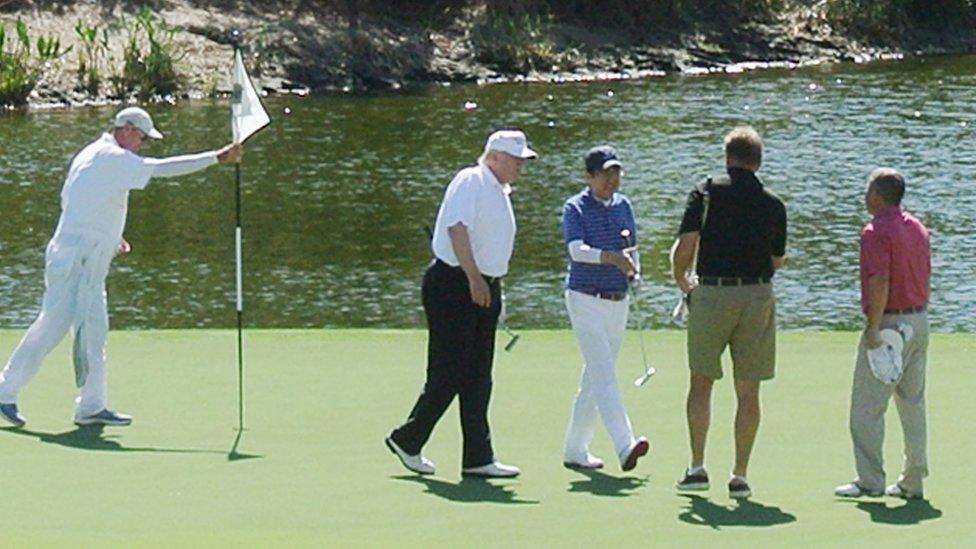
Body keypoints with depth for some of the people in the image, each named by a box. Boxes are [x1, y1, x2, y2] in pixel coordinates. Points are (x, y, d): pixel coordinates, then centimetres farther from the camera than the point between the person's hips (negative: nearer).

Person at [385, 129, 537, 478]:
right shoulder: (471, 181, -11)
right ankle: (407, 440, 9)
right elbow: (457, 228, -24)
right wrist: (474, 278, -29)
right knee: (448, 375, -6)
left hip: (485, 289, 9)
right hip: (453, 287, -9)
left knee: (478, 379, 6)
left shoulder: (500, 191, 18)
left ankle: (478, 460, 6)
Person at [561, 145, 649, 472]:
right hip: (586, 299, -7)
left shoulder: (622, 205, 11)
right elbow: (577, 250, -23)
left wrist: (633, 268, -1)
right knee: (604, 374, -17)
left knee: (595, 377, 11)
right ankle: (625, 446, -30)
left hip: (618, 302, 7)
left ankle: (575, 450, 19)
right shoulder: (575, 209, -7)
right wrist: (610, 257, -39)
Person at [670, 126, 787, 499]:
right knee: (748, 391, 5)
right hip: (758, 297, 1)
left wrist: (682, 281, 9)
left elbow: (684, 247, -10)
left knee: (701, 382, 11)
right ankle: (740, 476, 5)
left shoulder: (706, 193, -3)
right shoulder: (773, 205, 5)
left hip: (711, 294, -1)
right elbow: (778, 261, 13)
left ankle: (697, 468, 6)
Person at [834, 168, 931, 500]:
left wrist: (874, 327, -20)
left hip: (889, 321, -8)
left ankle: (870, 480, -5)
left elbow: (880, 283, -23)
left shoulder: (877, 231, -14)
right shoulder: (917, 228, 12)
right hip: (918, 321, 8)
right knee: (914, 404, 11)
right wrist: (917, 316, 20)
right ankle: (913, 481, 14)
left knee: (867, 407, -3)